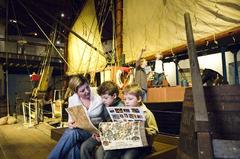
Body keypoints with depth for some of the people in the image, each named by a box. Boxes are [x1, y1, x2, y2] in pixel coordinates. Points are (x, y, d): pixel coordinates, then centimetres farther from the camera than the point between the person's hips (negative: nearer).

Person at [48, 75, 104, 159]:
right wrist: (70, 123, -20)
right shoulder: (72, 99, 1)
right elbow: (70, 119, 4)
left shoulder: (98, 98, -6)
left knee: (71, 133, -31)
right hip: (78, 129, 2)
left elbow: (104, 118, -2)